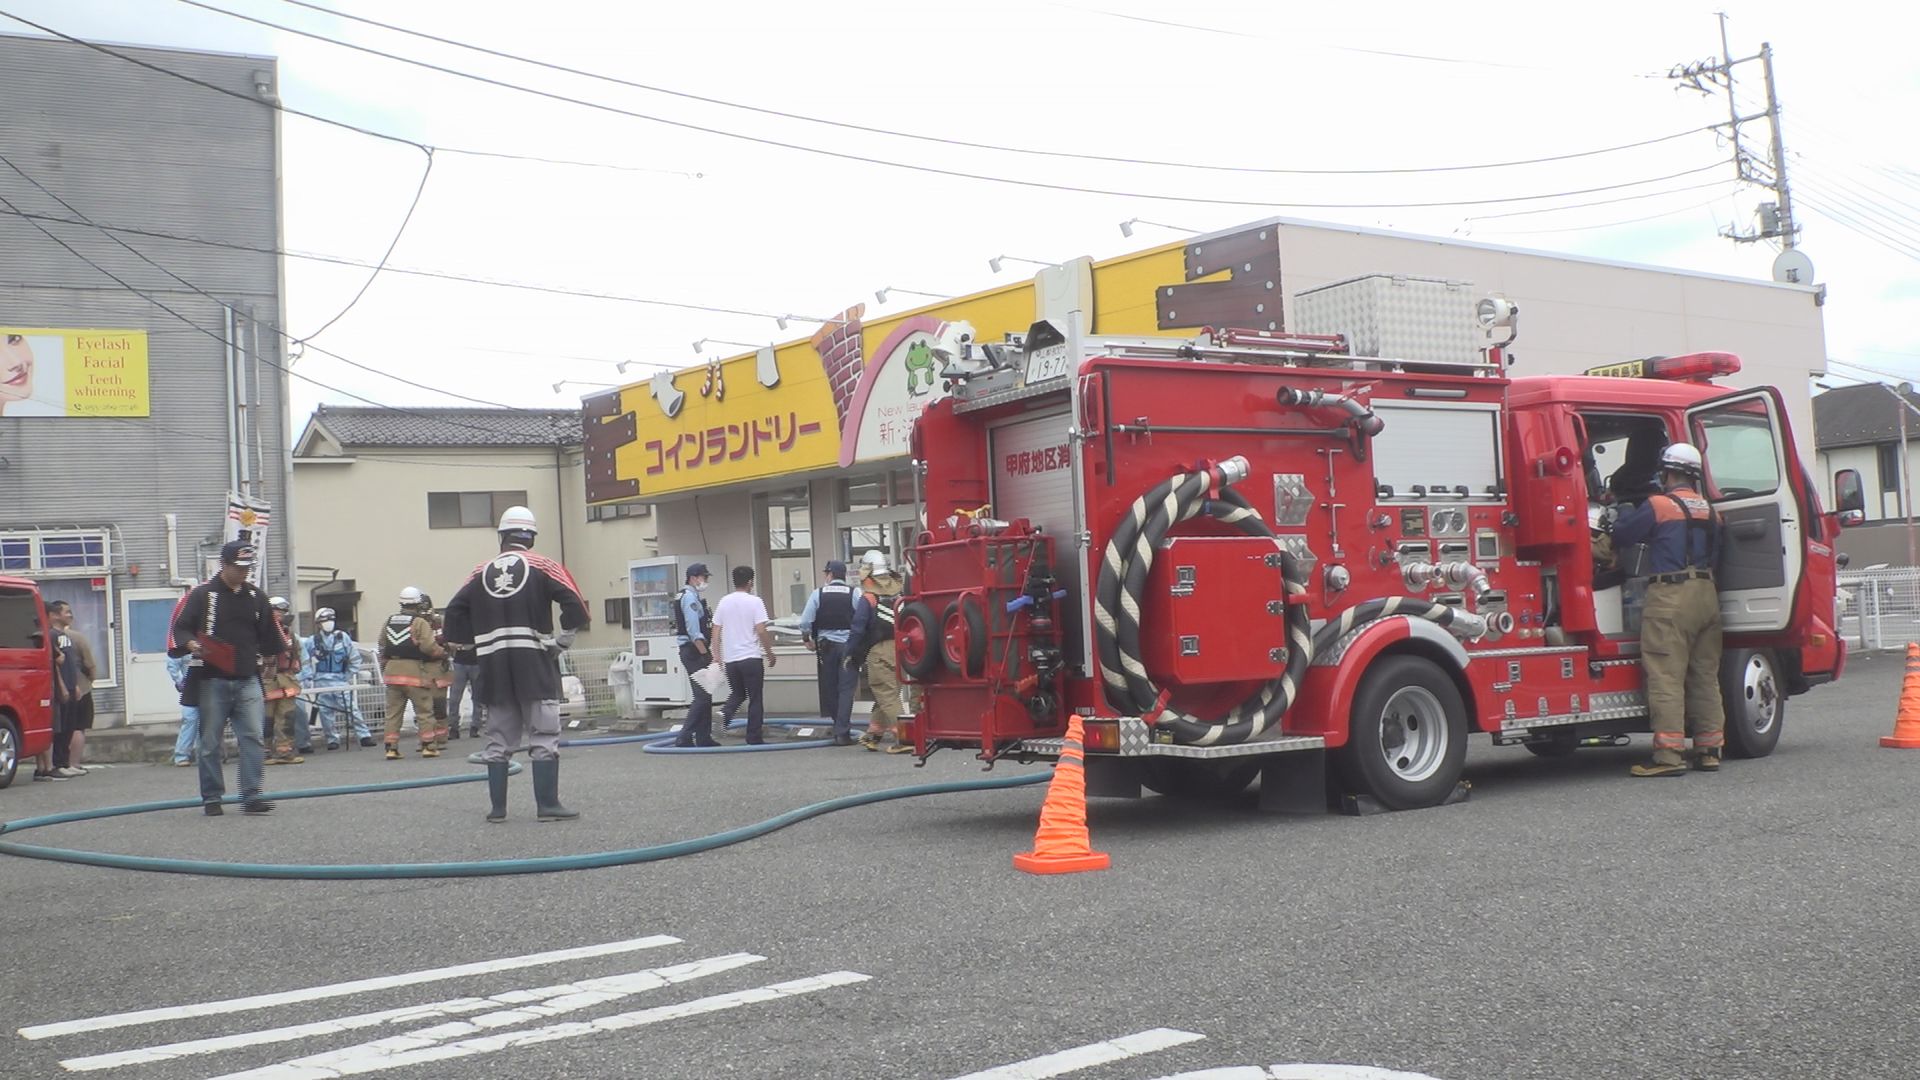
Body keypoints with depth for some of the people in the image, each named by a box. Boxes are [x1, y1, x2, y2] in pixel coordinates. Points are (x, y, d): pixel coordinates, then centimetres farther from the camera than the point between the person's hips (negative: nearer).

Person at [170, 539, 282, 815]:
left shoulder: (255, 597, 13)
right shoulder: (202, 595, -1)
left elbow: (268, 635, 22)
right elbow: (180, 627, -4)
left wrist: (284, 647, 12)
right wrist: (191, 644, -21)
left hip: (247, 680, 3)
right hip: (212, 681, -3)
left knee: (252, 737, -8)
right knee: (210, 742, 4)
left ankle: (251, 797, -8)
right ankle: (211, 798, 13)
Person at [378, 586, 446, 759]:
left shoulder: (389, 621, 12)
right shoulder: (420, 622, -8)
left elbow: (382, 646, 18)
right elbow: (428, 646, -15)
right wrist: (443, 652, 2)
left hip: (392, 669, 5)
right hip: (414, 670, -5)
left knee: (393, 711, 9)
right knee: (424, 710, 3)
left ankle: (391, 747, 7)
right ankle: (428, 745, 2)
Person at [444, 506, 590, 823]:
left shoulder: (482, 572, 11)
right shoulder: (542, 567, 0)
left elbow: (454, 612, 8)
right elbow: (575, 605, -11)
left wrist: (475, 643, 16)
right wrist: (562, 640, -1)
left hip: (494, 666, 4)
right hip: (534, 661, -4)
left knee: (498, 739, 11)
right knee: (544, 736, -2)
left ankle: (497, 808, 12)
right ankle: (547, 805, -6)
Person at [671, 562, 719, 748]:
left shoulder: (689, 597, 19)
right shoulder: (689, 598, -14)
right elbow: (694, 632, -21)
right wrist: (706, 655, -21)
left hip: (692, 651, 11)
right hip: (694, 651, -11)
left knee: (704, 696, 13)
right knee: (702, 697, -12)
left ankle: (703, 738, 16)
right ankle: (684, 737, -12)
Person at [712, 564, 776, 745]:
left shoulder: (724, 602, 7)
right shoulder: (754, 601, -7)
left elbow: (716, 632, 8)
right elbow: (761, 631, -13)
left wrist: (717, 657, 13)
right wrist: (770, 654, -2)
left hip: (730, 658, 4)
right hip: (751, 657, -4)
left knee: (738, 693, 21)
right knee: (755, 698, 5)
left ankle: (726, 713, -8)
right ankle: (754, 738, 5)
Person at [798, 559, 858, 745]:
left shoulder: (818, 594, -1)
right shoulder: (854, 594, -4)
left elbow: (805, 621, -4)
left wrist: (807, 639, 13)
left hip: (826, 644, 1)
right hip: (849, 645, -1)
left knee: (830, 687, 15)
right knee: (846, 689, 1)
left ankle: (840, 726, 26)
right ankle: (842, 732, -5)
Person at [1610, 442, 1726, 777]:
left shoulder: (1657, 506, -6)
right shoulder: (1710, 510, 15)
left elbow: (1620, 535, 1)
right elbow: (1715, 552, 20)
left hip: (1669, 597, -7)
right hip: (1707, 594, 7)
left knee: (1666, 677, -7)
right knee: (1705, 676, 12)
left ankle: (1669, 754, -12)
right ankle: (1709, 749, 16)